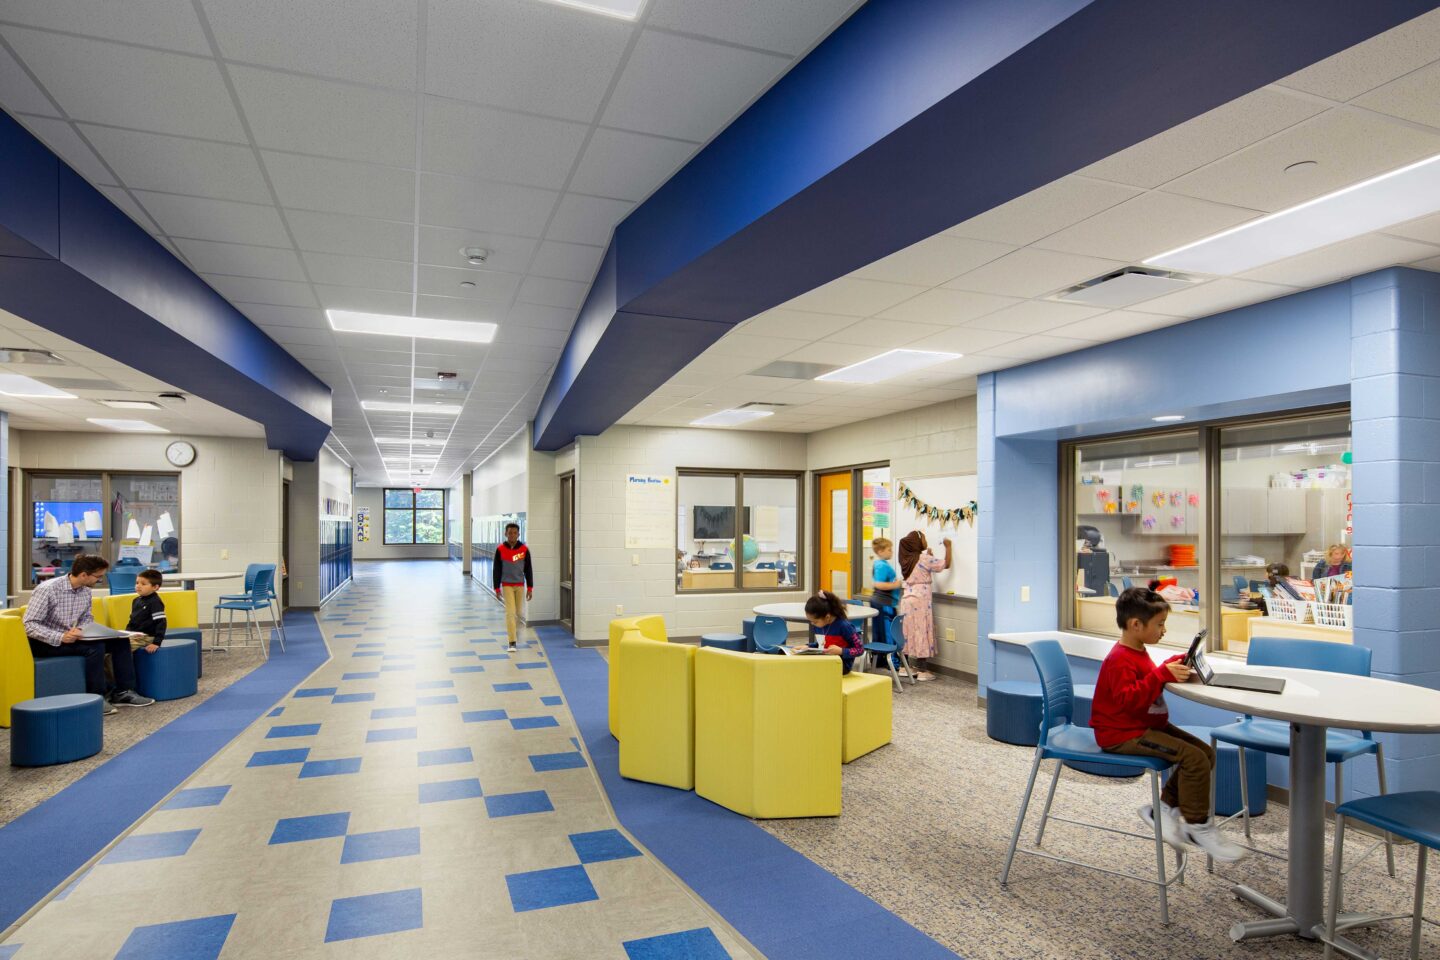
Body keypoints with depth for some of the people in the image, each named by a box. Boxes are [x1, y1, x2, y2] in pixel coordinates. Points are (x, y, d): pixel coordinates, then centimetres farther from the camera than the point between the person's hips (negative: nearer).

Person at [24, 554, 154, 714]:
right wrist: (60, 637, -34)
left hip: (70, 638, 8)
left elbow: (87, 618, 12)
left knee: (120, 641, -4)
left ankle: (123, 692, -1)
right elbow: (29, 625, -24)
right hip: (45, 643, -8)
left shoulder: (85, 592, 1)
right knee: (95, 647, -29)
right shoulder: (47, 589, -21)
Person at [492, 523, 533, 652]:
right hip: (507, 585, -2)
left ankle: (512, 631, 37)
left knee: (517, 612, 11)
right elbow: (496, 570, -1)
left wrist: (530, 588, 0)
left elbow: (528, 569, 2)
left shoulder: (524, 549, -3)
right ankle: (512, 642, -8)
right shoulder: (500, 549, -5)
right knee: (510, 612, -9)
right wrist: (497, 588, -4)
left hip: (520, 585, 2)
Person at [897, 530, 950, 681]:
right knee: (921, 632, -1)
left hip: (907, 599, 7)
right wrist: (948, 547, 6)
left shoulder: (908, 559, 10)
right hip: (920, 600, -7)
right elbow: (946, 564, -6)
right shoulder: (925, 559, -12)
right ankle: (922, 671, 2)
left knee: (909, 632, 12)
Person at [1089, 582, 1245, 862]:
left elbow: (1150, 680, 27)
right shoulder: (1120, 660, -20)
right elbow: (1128, 699, -31)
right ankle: (1199, 826, -2)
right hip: (1123, 733, -11)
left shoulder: (1138, 653, 12)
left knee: (1206, 752, 5)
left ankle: (1163, 808, 9)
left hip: (1148, 724, 11)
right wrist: (1163, 674, -33)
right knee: (1194, 759, -19)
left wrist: (1174, 665, 10)